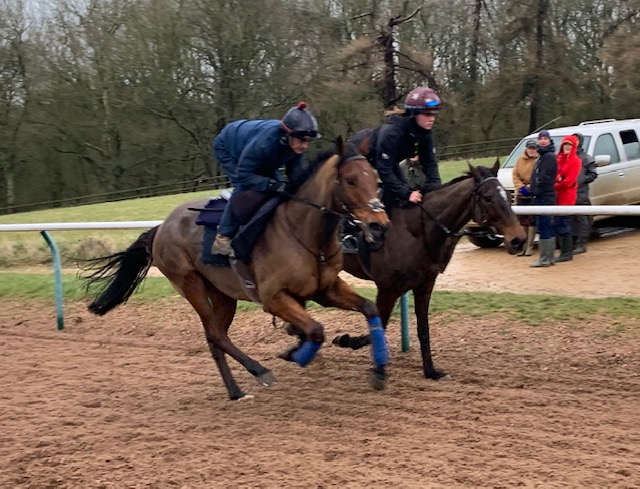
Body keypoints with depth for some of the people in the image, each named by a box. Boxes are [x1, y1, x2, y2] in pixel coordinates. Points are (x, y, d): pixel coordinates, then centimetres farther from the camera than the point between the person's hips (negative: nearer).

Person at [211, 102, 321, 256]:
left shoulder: (296, 144, -25)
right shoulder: (263, 142, -46)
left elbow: (294, 173, -12)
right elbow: (243, 175, -40)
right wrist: (273, 185, -48)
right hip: (227, 148, -7)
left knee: (279, 187, -4)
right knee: (244, 188, -26)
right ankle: (223, 239, -21)